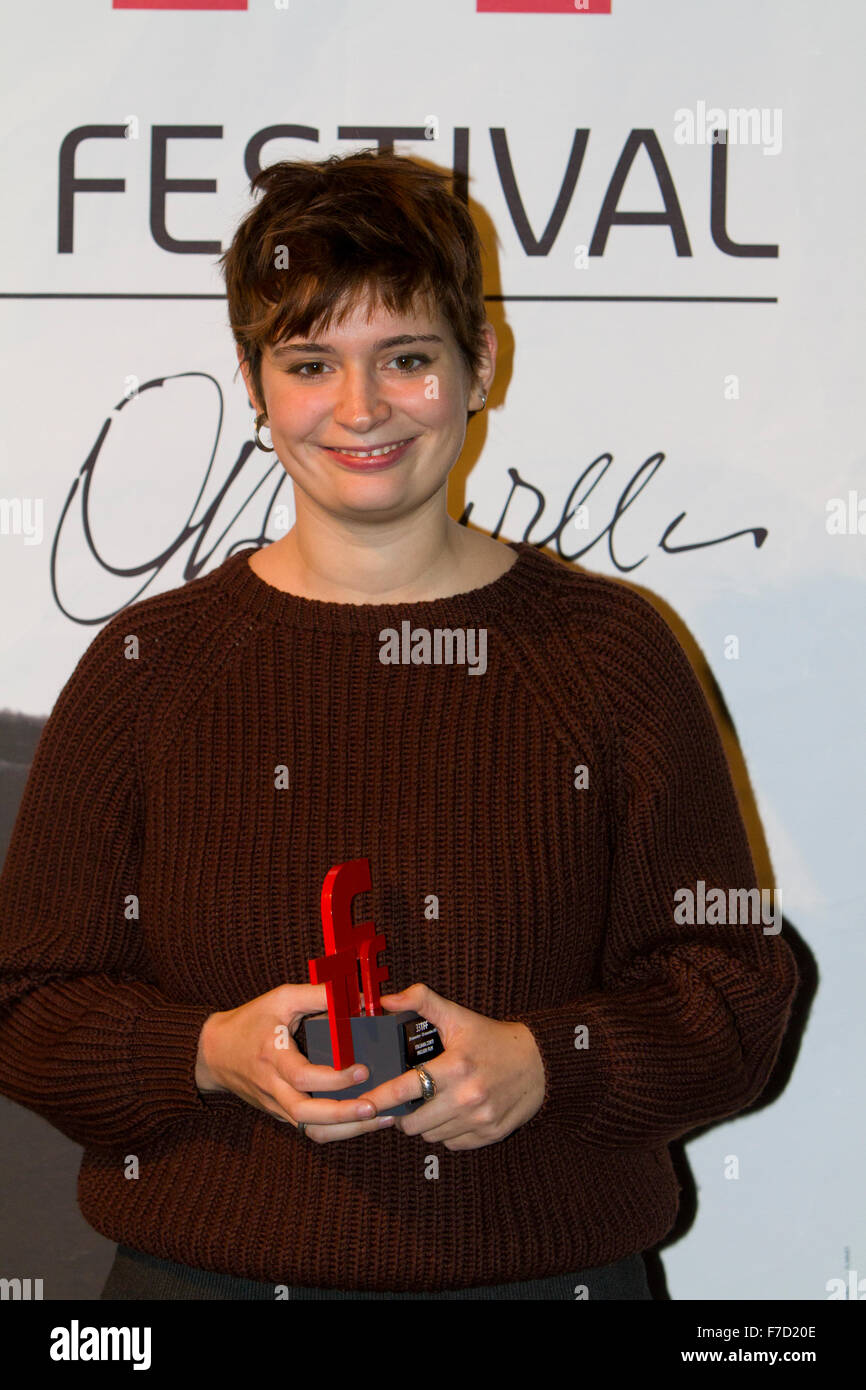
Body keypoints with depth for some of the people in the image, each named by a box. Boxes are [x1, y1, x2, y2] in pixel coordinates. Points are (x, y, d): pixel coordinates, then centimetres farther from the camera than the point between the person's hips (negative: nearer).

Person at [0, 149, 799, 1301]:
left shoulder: (609, 651, -3)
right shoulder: (149, 664, -2)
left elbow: (732, 991, -2)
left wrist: (544, 1064, -18)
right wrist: (211, 1053, -18)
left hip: (549, 1267, 0)